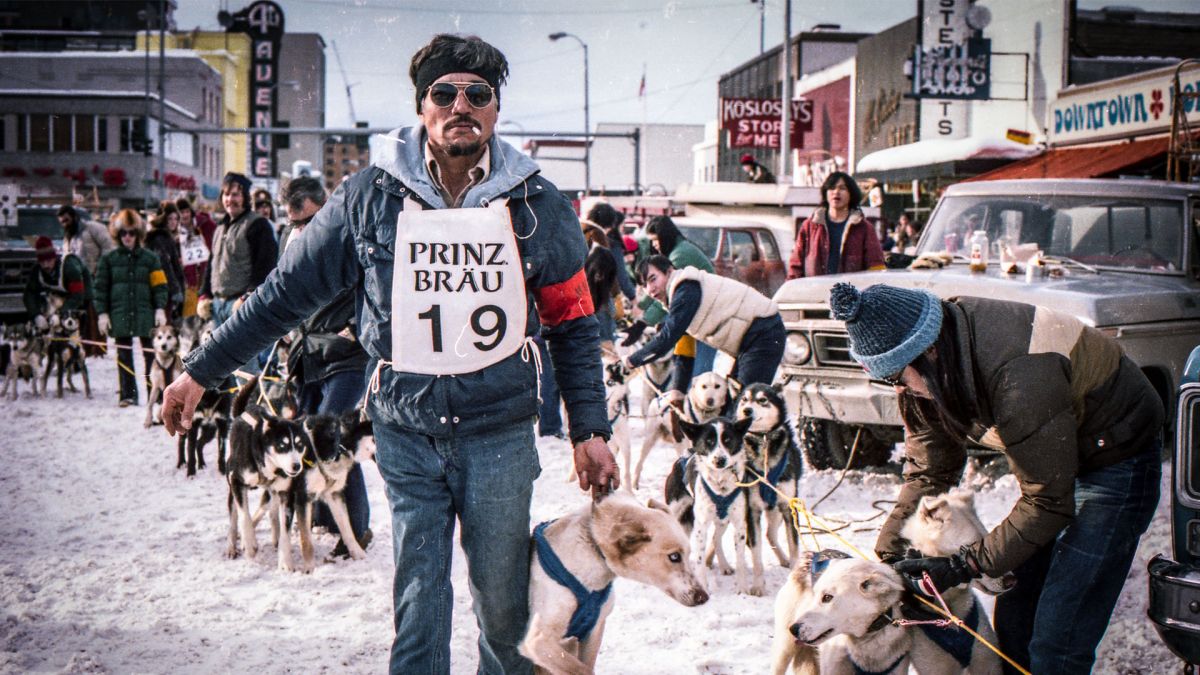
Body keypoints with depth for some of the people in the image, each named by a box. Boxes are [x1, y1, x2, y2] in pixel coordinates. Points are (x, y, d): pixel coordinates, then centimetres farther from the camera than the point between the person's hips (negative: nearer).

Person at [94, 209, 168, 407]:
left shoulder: (150, 258, 6)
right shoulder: (109, 259, 8)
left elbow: (159, 285, 5)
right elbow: (101, 287, 7)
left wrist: (160, 309, -5)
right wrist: (102, 313, 0)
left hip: (145, 314, -1)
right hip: (120, 315, 1)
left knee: (150, 353, -1)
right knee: (124, 356, 4)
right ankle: (128, 394, 9)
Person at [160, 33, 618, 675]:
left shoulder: (538, 206, 1)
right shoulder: (369, 197, -1)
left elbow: (572, 325, 7)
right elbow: (286, 293, 5)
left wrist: (590, 431, 3)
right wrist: (201, 370, 7)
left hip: (501, 436, 1)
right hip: (406, 435, 0)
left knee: (505, 603, 10)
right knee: (417, 603, 2)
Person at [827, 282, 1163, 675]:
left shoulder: (1019, 374, -37)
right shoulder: (929, 371, -13)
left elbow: (1048, 502, -29)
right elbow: (928, 471, -1)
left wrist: (963, 567, -27)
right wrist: (887, 554, -8)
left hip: (1118, 463, -8)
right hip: (1055, 456, 8)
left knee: (1056, 641, -12)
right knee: (1014, 617, 12)